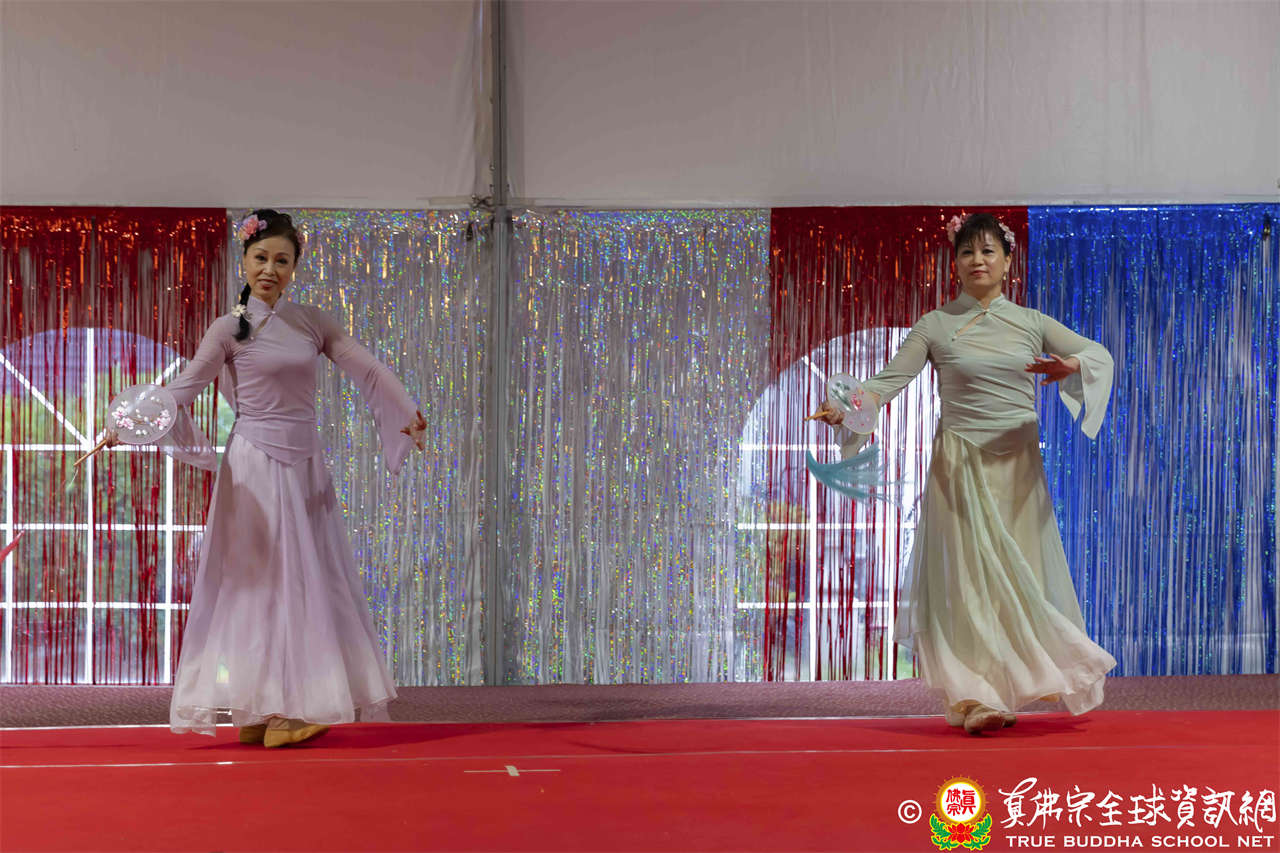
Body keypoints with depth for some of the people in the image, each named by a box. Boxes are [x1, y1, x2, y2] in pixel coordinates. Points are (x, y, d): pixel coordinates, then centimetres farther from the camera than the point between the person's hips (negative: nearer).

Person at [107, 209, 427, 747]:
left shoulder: (312, 323, 9)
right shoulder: (230, 328, -1)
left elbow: (367, 369, 3)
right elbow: (185, 386, -8)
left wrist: (408, 414, -9)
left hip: (305, 466, 5)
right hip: (256, 465, -5)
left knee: (310, 579, 4)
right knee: (263, 578, -6)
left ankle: (287, 708, 12)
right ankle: (262, 712, -4)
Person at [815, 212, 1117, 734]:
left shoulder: (1031, 323, 9)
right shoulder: (935, 326, 4)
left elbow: (1099, 353, 7)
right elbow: (892, 379, -4)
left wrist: (1070, 367, -17)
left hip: (1016, 465, 2)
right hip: (960, 467, -2)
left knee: (1017, 575, 2)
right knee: (968, 577, -7)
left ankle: (1011, 690, 12)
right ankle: (978, 697, -6)